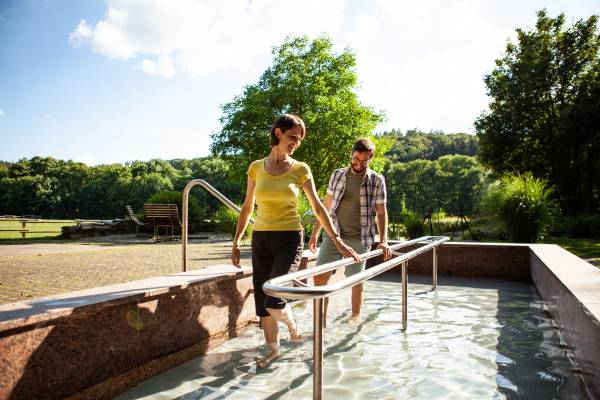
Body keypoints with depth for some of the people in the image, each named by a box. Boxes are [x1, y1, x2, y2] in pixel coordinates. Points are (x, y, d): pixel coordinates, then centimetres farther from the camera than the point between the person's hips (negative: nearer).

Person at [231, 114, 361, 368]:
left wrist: (338, 241, -4)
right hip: (261, 239, 3)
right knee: (262, 303, 7)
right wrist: (236, 242, 8)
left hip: (290, 238, -3)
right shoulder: (256, 168, 4)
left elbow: (318, 207, 0)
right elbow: (247, 208, 10)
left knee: (274, 302, -14)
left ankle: (293, 327, 20)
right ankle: (273, 350, 29)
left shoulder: (300, 170, -1)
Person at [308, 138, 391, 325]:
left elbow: (381, 213, 1)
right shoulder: (337, 175, 7)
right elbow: (326, 205, 12)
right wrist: (315, 233, 10)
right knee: (319, 276, -4)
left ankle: (355, 316, 27)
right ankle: (321, 318, 9)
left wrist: (383, 241, -9)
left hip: (359, 239, -2)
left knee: (356, 281, 6)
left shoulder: (377, 180, -1)